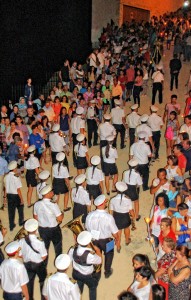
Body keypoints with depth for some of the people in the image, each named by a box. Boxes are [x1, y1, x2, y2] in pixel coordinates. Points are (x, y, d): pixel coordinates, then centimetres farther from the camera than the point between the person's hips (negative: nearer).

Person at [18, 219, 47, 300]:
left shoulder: (22, 241, -20)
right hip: (39, 264, -3)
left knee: (29, 282, 24)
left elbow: (20, 255, -6)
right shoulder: (40, 243, -30)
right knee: (43, 281, 23)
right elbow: (44, 257, -19)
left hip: (27, 264, 3)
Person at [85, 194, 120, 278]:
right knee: (109, 254, 28)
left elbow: (87, 227, -4)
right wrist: (117, 240, 3)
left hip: (93, 239, 3)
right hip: (105, 240, -2)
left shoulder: (90, 215, -22)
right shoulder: (109, 217, -31)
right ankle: (107, 272, 47)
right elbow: (115, 232, -18)